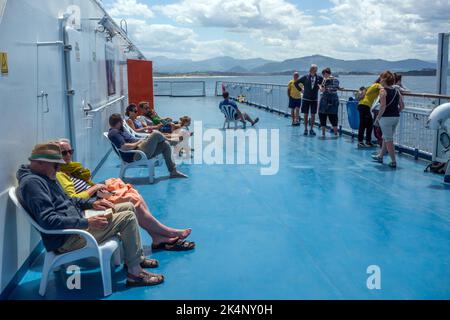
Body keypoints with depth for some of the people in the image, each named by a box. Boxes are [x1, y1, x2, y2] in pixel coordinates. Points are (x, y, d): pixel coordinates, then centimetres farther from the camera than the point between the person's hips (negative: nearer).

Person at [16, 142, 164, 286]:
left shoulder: (43, 177, 12)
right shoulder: (32, 182, -21)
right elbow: (48, 220, -29)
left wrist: (92, 203, 7)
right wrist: (87, 222, -26)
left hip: (76, 222, 11)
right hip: (66, 239, -11)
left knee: (128, 207, 10)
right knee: (128, 218, -15)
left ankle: (138, 257, 19)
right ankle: (135, 273, -8)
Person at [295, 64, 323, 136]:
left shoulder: (319, 78, -3)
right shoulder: (305, 77, -4)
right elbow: (296, 83, 4)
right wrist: (300, 89, 0)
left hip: (314, 99, 0)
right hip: (306, 99, 0)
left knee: (313, 115, 3)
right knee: (305, 114, 3)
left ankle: (312, 129, 12)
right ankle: (305, 129, 12)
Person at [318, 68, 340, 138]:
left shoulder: (326, 80, -10)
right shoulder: (336, 80, 8)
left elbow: (322, 90, -14)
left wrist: (320, 86, 6)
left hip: (326, 100, -6)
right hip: (334, 100, 6)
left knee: (323, 116, 6)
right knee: (333, 117, 11)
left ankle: (323, 133, 5)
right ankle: (335, 133, 10)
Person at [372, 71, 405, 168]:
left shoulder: (383, 90, -12)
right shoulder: (397, 91, 8)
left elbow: (383, 107, -20)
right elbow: (402, 106, 8)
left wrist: (377, 118, -11)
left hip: (386, 118, -7)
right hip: (396, 117, 7)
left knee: (389, 140, 1)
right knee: (385, 138, 22)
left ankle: (393, 162, 2)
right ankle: (380, 156, 38)